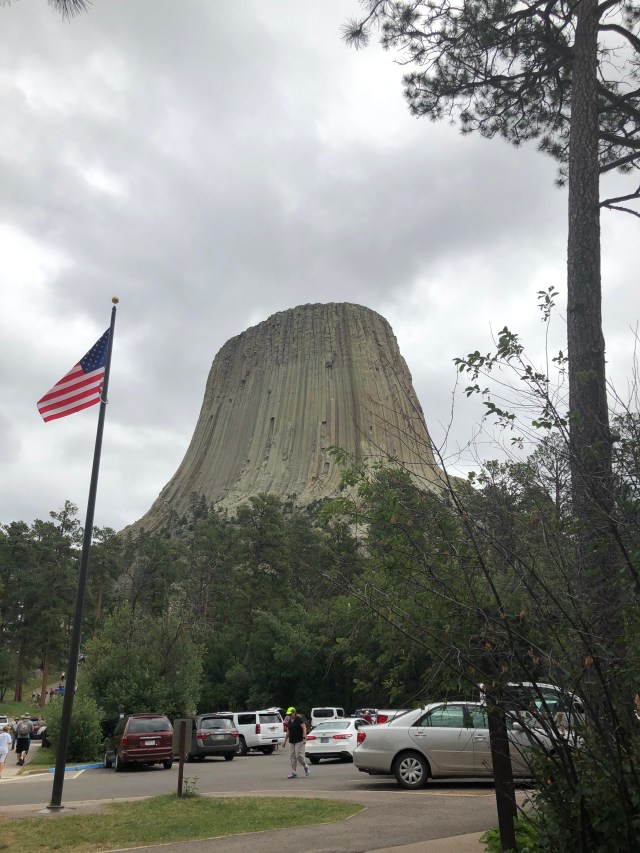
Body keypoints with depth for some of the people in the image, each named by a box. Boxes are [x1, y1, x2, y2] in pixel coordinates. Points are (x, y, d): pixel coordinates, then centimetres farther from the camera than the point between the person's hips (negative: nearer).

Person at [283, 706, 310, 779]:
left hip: (299, 741, -8)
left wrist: (304, 738, -22)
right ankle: (294, 773, 5)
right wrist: (285, 741, 20)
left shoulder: (299, 719, -8)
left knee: (299, 756, -10)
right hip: (291, 742, 8)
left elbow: (304, 728, -13)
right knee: (292, 757, 2)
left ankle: (305, 766, 15)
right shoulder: (289, 721, 14)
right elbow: (288, 732, 21)